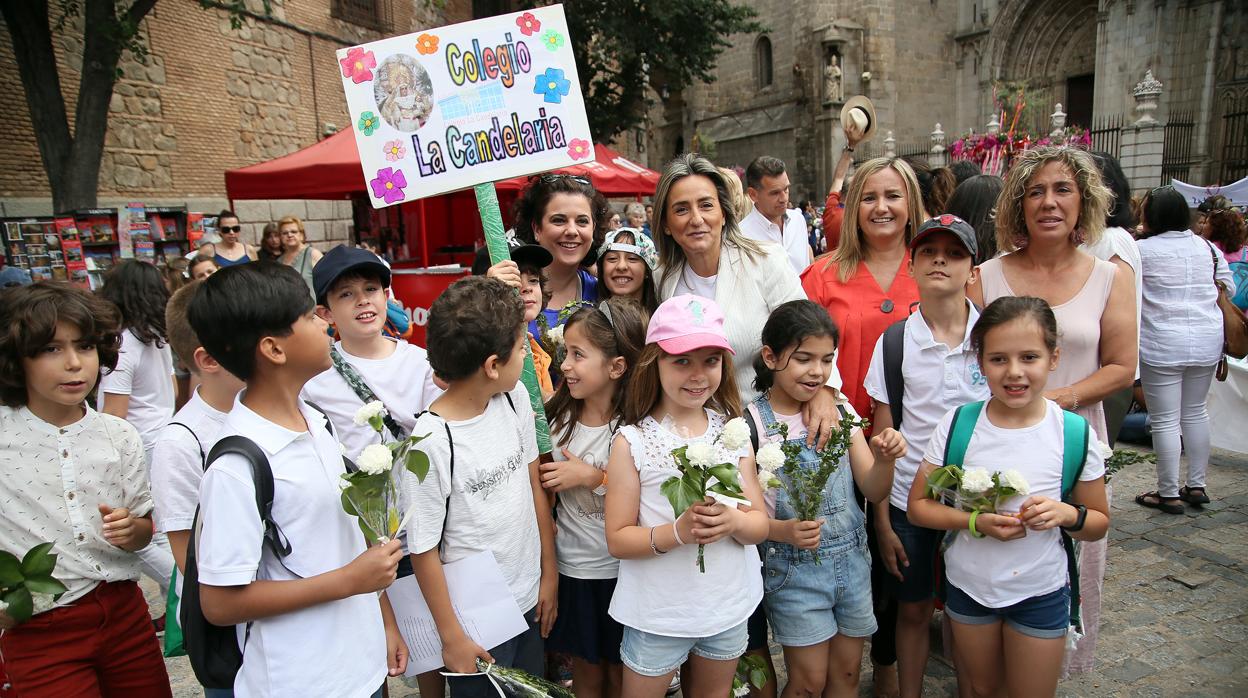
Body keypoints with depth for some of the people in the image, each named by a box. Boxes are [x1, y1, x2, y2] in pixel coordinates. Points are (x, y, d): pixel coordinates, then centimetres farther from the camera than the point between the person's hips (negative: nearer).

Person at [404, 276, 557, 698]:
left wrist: (549, 572, 7)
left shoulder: (515, 398, -6)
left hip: (529, 599, 6)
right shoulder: (430, 442, -25)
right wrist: (451, 637, -9)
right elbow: (423, 550, -16)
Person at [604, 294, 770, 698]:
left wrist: (734, 521, -23)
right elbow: (617, 540, -13)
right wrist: (677, 532, -28)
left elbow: (760, 524, -2)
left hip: (729, 606, 4)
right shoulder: (631, 442, -14)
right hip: (658, 614, -3)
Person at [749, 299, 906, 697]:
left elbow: (874, 492, 1)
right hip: (794, 570, -4)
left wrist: (885, 459, -19)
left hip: (852, 561, 4)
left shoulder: (841, 412, 0)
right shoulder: (751, 423, -15)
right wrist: (782, 530, -31)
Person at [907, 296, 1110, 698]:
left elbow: (1099, 523, -1)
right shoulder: (958, 424, -13)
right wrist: (975, 522, -23)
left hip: (1041, 593, -1)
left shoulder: (1075, 434, -13)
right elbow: (917, 506, -7)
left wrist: (1067, 514, -22)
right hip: (968, 586, 1)